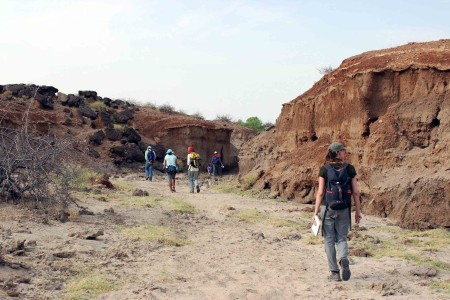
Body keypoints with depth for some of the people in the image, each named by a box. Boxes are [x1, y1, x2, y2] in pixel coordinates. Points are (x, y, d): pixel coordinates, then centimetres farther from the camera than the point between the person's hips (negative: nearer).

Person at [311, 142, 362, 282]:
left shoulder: (324, 169, -6)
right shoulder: (350, 168, -3)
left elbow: (320, 192, -8)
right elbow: (355, 192, -2)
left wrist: (315, 213, -3)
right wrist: (358, 211, 8)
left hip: (328, 208, -1)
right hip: (344, 209, 1)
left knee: (329, 240, 9)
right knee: (342, 238, 15)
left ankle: (334, 272, 9)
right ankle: (343, 259, -15)